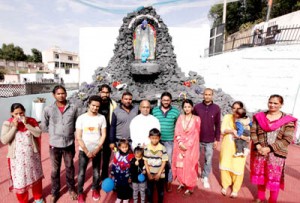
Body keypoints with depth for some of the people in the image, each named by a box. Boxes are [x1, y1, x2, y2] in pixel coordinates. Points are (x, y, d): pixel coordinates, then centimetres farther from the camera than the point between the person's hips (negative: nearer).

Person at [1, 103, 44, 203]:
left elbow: (38, 134, -13)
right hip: (17, 157, -1)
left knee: (36, 177, 17)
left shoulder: (31, 121, -5)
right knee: (20, 180, 11)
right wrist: (14, 127, -21)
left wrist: (27, 124, -21)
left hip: (32, 155, 2)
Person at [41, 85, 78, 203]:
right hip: (54, 144, 0)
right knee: (55, 170, 17)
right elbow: (43, 126, 3)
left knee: (70, 168, 18)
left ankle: (71, 188, 40)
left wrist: (69, 132, -1)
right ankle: (54, 192, 39)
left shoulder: (73, 108, -7)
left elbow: (77, 124, 3)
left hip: (69, 144, 0)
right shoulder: (48, 109, -7)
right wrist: (54, 133, -1)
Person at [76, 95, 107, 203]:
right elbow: (78, 137, -7)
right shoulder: (81, 118, -8)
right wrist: (86, 151, -11)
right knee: (81, 173, 7)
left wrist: (97, 149, -10)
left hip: (97, 150, 1)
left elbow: (103, 135, -3)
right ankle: (80, 192, 31)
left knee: (96, 173, 12)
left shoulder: (102, 118, -6)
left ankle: (95, 189, 37)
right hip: (83, 150, 0)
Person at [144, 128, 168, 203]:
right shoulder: (146, 148, -10)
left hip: (160, 174, -1)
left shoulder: (163, 148, -16)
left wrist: (158, 174, -12)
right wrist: (148, 173, -7)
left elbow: (164, 162, -11)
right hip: (150, 174, 1)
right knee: (149, 190, 18)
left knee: (160, 191, 16)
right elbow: (145, 161, -4)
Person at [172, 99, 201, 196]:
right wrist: (180, 143, -13)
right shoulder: (180, 117, 3)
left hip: (191, 147, -3)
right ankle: (182, 183, 32)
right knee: (179, 165, 11)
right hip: (180, 146, 3)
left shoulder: (196, 119, -4)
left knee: (189, 166, 4)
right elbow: (177, 132, -1)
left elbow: (195, 134, -6)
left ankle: (190, 187, 22)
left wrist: (187, 145, -11)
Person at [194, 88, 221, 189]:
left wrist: (217, 139, 0)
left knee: (208, 160, 11)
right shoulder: (197, 107, -6)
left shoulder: (216, 108, -4)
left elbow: (218, 125, 0)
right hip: (197, 139, 0)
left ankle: (205, 178, 32)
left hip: (210, 140, 0)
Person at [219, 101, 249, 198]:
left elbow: (249, 137, -8)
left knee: (237, 168, 4)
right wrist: (232, 130, -25)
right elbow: (222, 130, -9)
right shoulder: (227, 117, 0)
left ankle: (235, 189, 28)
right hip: (227, 146, 2)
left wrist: (241, 136, -28)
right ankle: (225, 185, 33)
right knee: (225, 166, 10)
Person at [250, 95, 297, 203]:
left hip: (276, 154, -3)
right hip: (259, 152, 3)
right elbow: (253, 132, 1)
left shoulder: (287, 120, -6)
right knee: (260, 176, 16)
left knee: (274, 179, 8)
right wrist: (258, 146, -13)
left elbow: (287, 139, -10)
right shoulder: (259, 117, 2)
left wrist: (269, 148, -16)